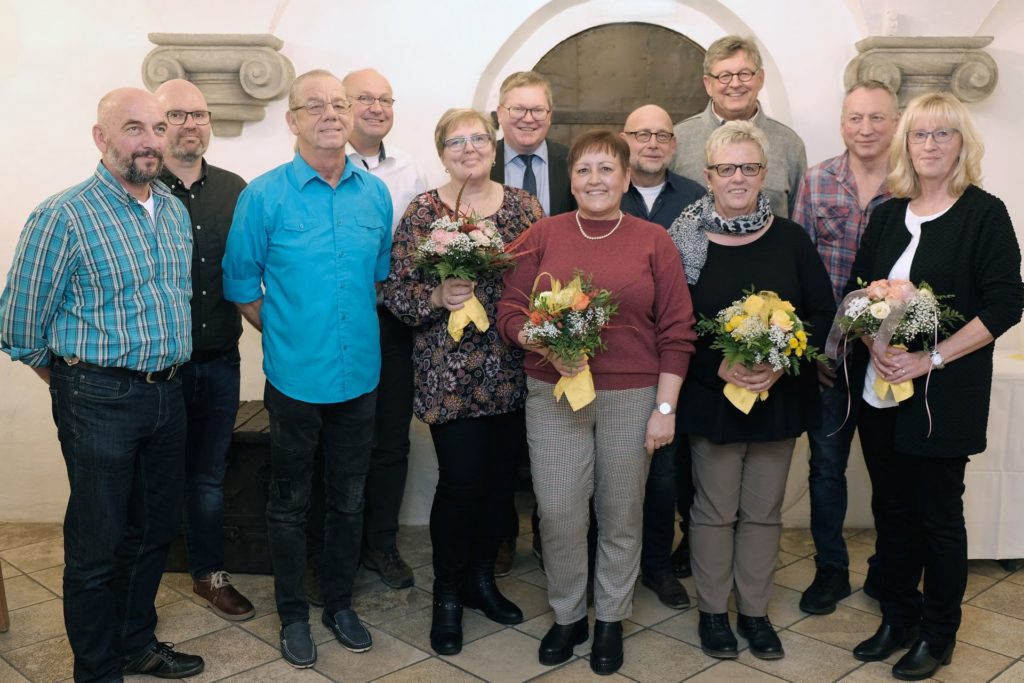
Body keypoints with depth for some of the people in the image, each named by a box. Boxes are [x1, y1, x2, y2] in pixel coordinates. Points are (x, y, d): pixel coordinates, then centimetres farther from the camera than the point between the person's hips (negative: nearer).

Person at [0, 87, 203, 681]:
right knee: (100, 543, 6)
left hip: (168, 392, 7)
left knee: (157, 530, 17)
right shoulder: (65, 217, -13)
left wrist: (167, 373, 16)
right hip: (100, 402, -6)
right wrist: (75, 383, 2)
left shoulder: (174, 210, 7)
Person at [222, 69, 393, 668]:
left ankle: (340, 603, 33)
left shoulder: (376, 193, 2)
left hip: (360, 376, 3)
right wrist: (288, 335, 1)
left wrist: (353, 329, 9)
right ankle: (294, 614, 28)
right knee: (290, 503, 11)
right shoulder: (264, 196, -8)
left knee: (350, 500, 16)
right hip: (296, 378, -3)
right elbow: (242, 288, -1)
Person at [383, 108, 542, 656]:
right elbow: (396, 291, -4)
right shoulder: (423, 212, -3)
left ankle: (482, 578, 33)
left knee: (501, 478, 11)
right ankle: (448, 596, 20)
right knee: (460, 482, 0)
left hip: (514, 372, 3)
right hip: (450, 373, -3)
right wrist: (437, 297, -22)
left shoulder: (524, 206, 5)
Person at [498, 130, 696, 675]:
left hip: (632, 399, 0)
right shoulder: (543, 235, 4)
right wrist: (547, 345, -15)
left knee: (621, 515, 10)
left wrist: (665, 408, -4)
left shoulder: (653, 241, 1)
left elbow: (676, 332, 0)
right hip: (553, 396, 1)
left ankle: (611, 620, 30)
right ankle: (567, 616, 26)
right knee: (558, 513, 3)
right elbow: (510, 311, 4)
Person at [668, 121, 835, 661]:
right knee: (715, 510, 9)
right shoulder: (686, 241, -6)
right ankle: (713, 610, 27)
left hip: (780, 396, 2)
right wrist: (719, 367, -19)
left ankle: (755, 611, 29)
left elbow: (823, 313, 0)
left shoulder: (790, 240, -1)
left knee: (764, 511, 12)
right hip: (711, 397, -2)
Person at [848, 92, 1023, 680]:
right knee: (891, 510, 13)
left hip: (944, 397, -4)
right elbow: (856, 292, 10)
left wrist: (931, 358, -18)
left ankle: (938, 635, 21)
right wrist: (874, 345, -10)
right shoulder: (887, 215, 10)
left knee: (939, 515, 5)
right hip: (881, 392, 5)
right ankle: (897, 620, 29)